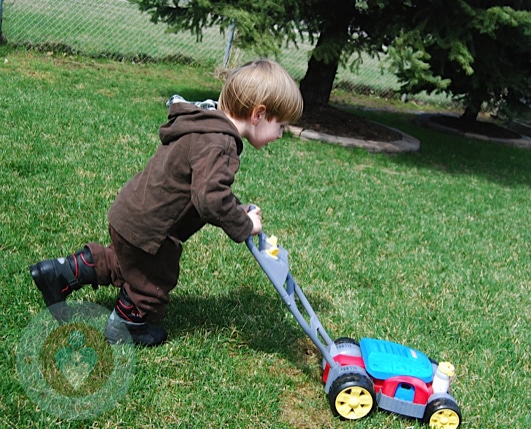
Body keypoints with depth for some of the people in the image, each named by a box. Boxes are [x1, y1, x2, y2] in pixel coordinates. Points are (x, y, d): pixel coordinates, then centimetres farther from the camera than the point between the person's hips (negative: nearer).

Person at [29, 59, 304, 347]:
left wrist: (238, 210, 5)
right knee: (152, 284, 16)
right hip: (146, 231, -10)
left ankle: (63, 272, 37)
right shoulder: (217, 144, -29)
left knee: (127, 264, 32)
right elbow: (210, 199, -40)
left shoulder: (205, 126, 5)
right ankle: (125, 328, 40)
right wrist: (243, 226, -24)